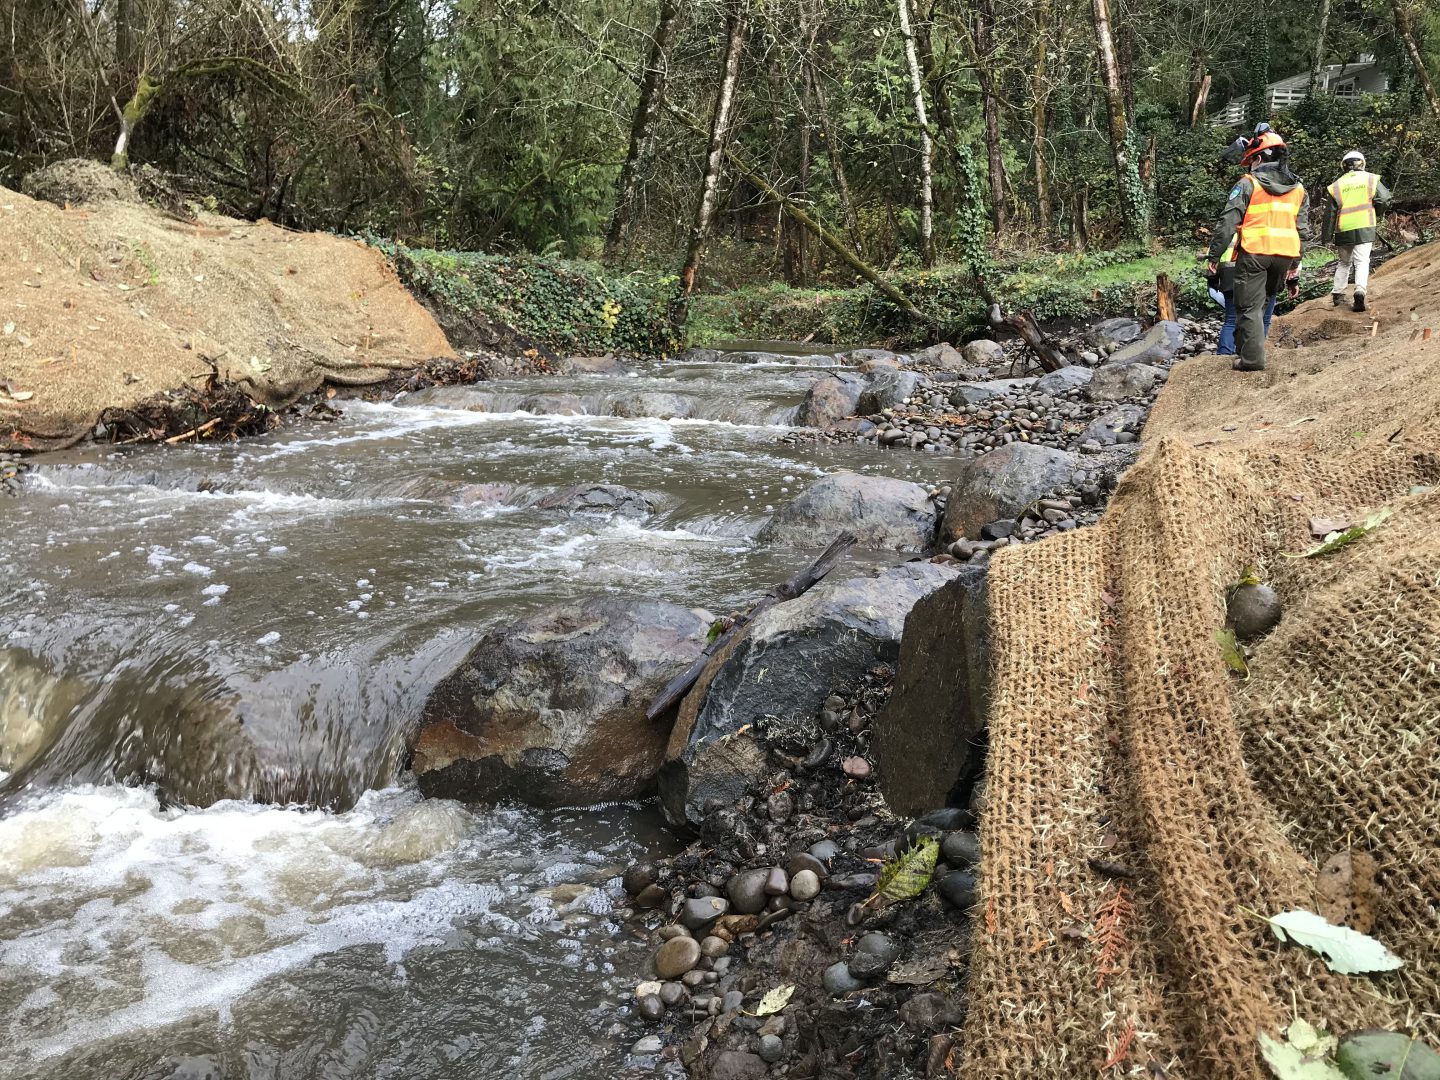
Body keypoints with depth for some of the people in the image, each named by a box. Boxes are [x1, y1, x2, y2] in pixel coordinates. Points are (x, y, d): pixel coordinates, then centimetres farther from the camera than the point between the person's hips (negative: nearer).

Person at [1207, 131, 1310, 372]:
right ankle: (1245, 349, 24)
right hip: (1286, 256, 5)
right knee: (1262, 303, 19)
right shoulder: (1298, 189, 16)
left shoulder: (1248, 184, -1)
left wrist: (1214, 256, -3)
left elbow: (1227, 222, -8)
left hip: (1254, 253, -5)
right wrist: (1293, 274, 17)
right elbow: (1302, 232, 14)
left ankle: (1252, 358, -5)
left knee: (1249, 307, -1)